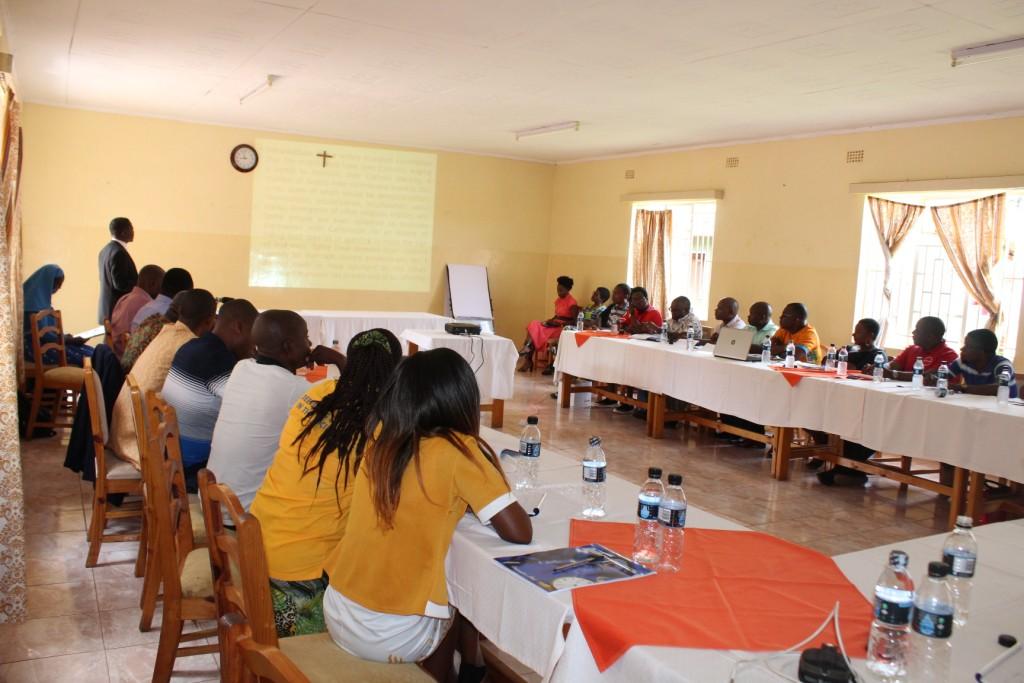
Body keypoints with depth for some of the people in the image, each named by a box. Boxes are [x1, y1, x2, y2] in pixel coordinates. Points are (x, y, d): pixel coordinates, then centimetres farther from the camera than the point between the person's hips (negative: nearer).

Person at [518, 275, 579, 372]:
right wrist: (550, 321, 2)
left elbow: (574, 321, -15)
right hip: (555, 325, 8)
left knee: (537, 332, -27)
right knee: (534, 326, -18)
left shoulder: (572, 302, -11)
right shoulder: (558, 300, 14)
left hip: (564, 328, -8)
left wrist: (558, 323, -20)